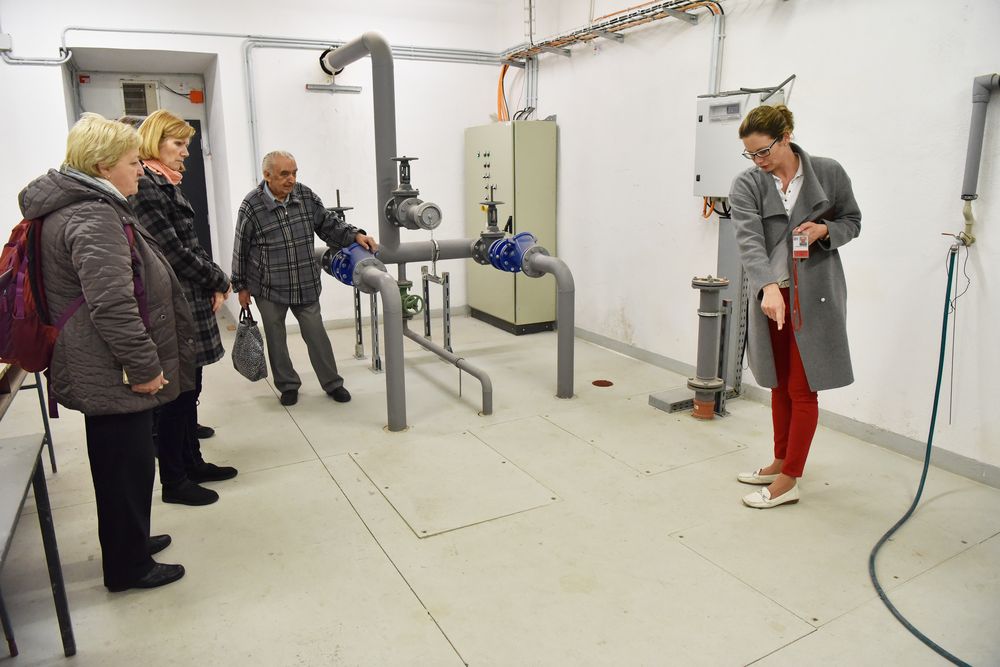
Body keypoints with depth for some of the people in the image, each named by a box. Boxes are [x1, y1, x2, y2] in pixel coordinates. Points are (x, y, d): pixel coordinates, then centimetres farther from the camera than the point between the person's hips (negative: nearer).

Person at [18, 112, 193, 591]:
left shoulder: (78, 206, 14)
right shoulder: (93, 218, -21)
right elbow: (112, 305, -28)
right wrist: (144, 366, -20)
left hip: (102, 371, 11)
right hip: (113, 374, -11)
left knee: (121, 462, 22)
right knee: (126, 465, 3)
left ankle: (129, 540, 39)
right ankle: (128, 567, 19)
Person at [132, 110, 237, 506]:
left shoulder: (166, 184, 15)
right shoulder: (144, 187, -15)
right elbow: (172, 251, -19)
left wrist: (213, 282, 2)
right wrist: (218, 281, -7)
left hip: (190, 300, 10)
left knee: (189, 388, 16)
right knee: (177, 392, 0)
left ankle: (192, 463, 30)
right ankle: (173, 481, 14)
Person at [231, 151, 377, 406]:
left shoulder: (306, 195, -5)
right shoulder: (252, 206, -13)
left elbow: (329, 223, 6)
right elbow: (241, 250, -4)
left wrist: (355, 235, -12)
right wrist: (241, 286, 2)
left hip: (306, 285, 2)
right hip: (269, 289, -2)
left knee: (316, 334, 7)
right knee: (276, 339, 11)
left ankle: (333, 383, 21)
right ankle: (288, 385, 28)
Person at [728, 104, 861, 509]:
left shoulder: (829, 173, -3)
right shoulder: (746, 186, -3)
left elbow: (852, 221, 10)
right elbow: (749, 241, -18)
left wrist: (825, 229, -14)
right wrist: (768, 286, -34)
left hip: (815, 296, -2)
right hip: (771, 297, 3)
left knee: (802, 390, 2)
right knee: (779, 386, 15)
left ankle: (788, 482, 12)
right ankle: (781, 462, 32)